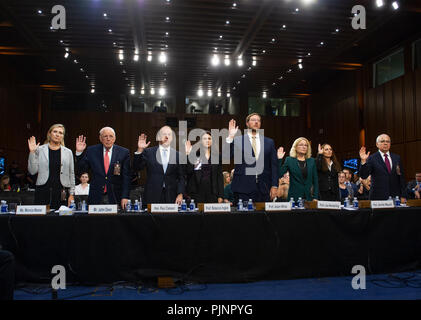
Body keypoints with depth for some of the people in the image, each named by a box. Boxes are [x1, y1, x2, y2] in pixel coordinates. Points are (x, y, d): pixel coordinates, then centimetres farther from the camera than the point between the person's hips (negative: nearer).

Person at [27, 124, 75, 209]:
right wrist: (32, 152, -5)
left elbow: (71, 174, 9)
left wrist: (71, 194, 4)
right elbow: (32, 171, 1)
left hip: (61, 192, 1)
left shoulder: (68, 152, 9)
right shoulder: (39, 150, 7)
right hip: (43, 191, 0)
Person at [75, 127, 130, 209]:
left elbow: (126, 177, -2)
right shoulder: (92, 151, 6)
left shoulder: (124, 152, 0)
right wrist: (79, 153, -8)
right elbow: (82, 169, 5)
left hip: (115, 197, -1)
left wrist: (125, 197, -9)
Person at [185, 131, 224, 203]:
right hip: (197, 191, -2)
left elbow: (220, 176, 8)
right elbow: (188, 172, -7)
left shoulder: (216, 155, 9)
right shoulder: (194, 155, 2)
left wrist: (220, 196, 3)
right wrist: (188, 154, -15)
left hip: (212, 192, 2)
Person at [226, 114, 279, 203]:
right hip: (243, 188, -2)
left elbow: (273, 165, 9)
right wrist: (230, 137, -14)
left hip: (263, 189, 2)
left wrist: (274, 186, 1)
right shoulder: (237, 140, 6)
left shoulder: (269, 142, 12)